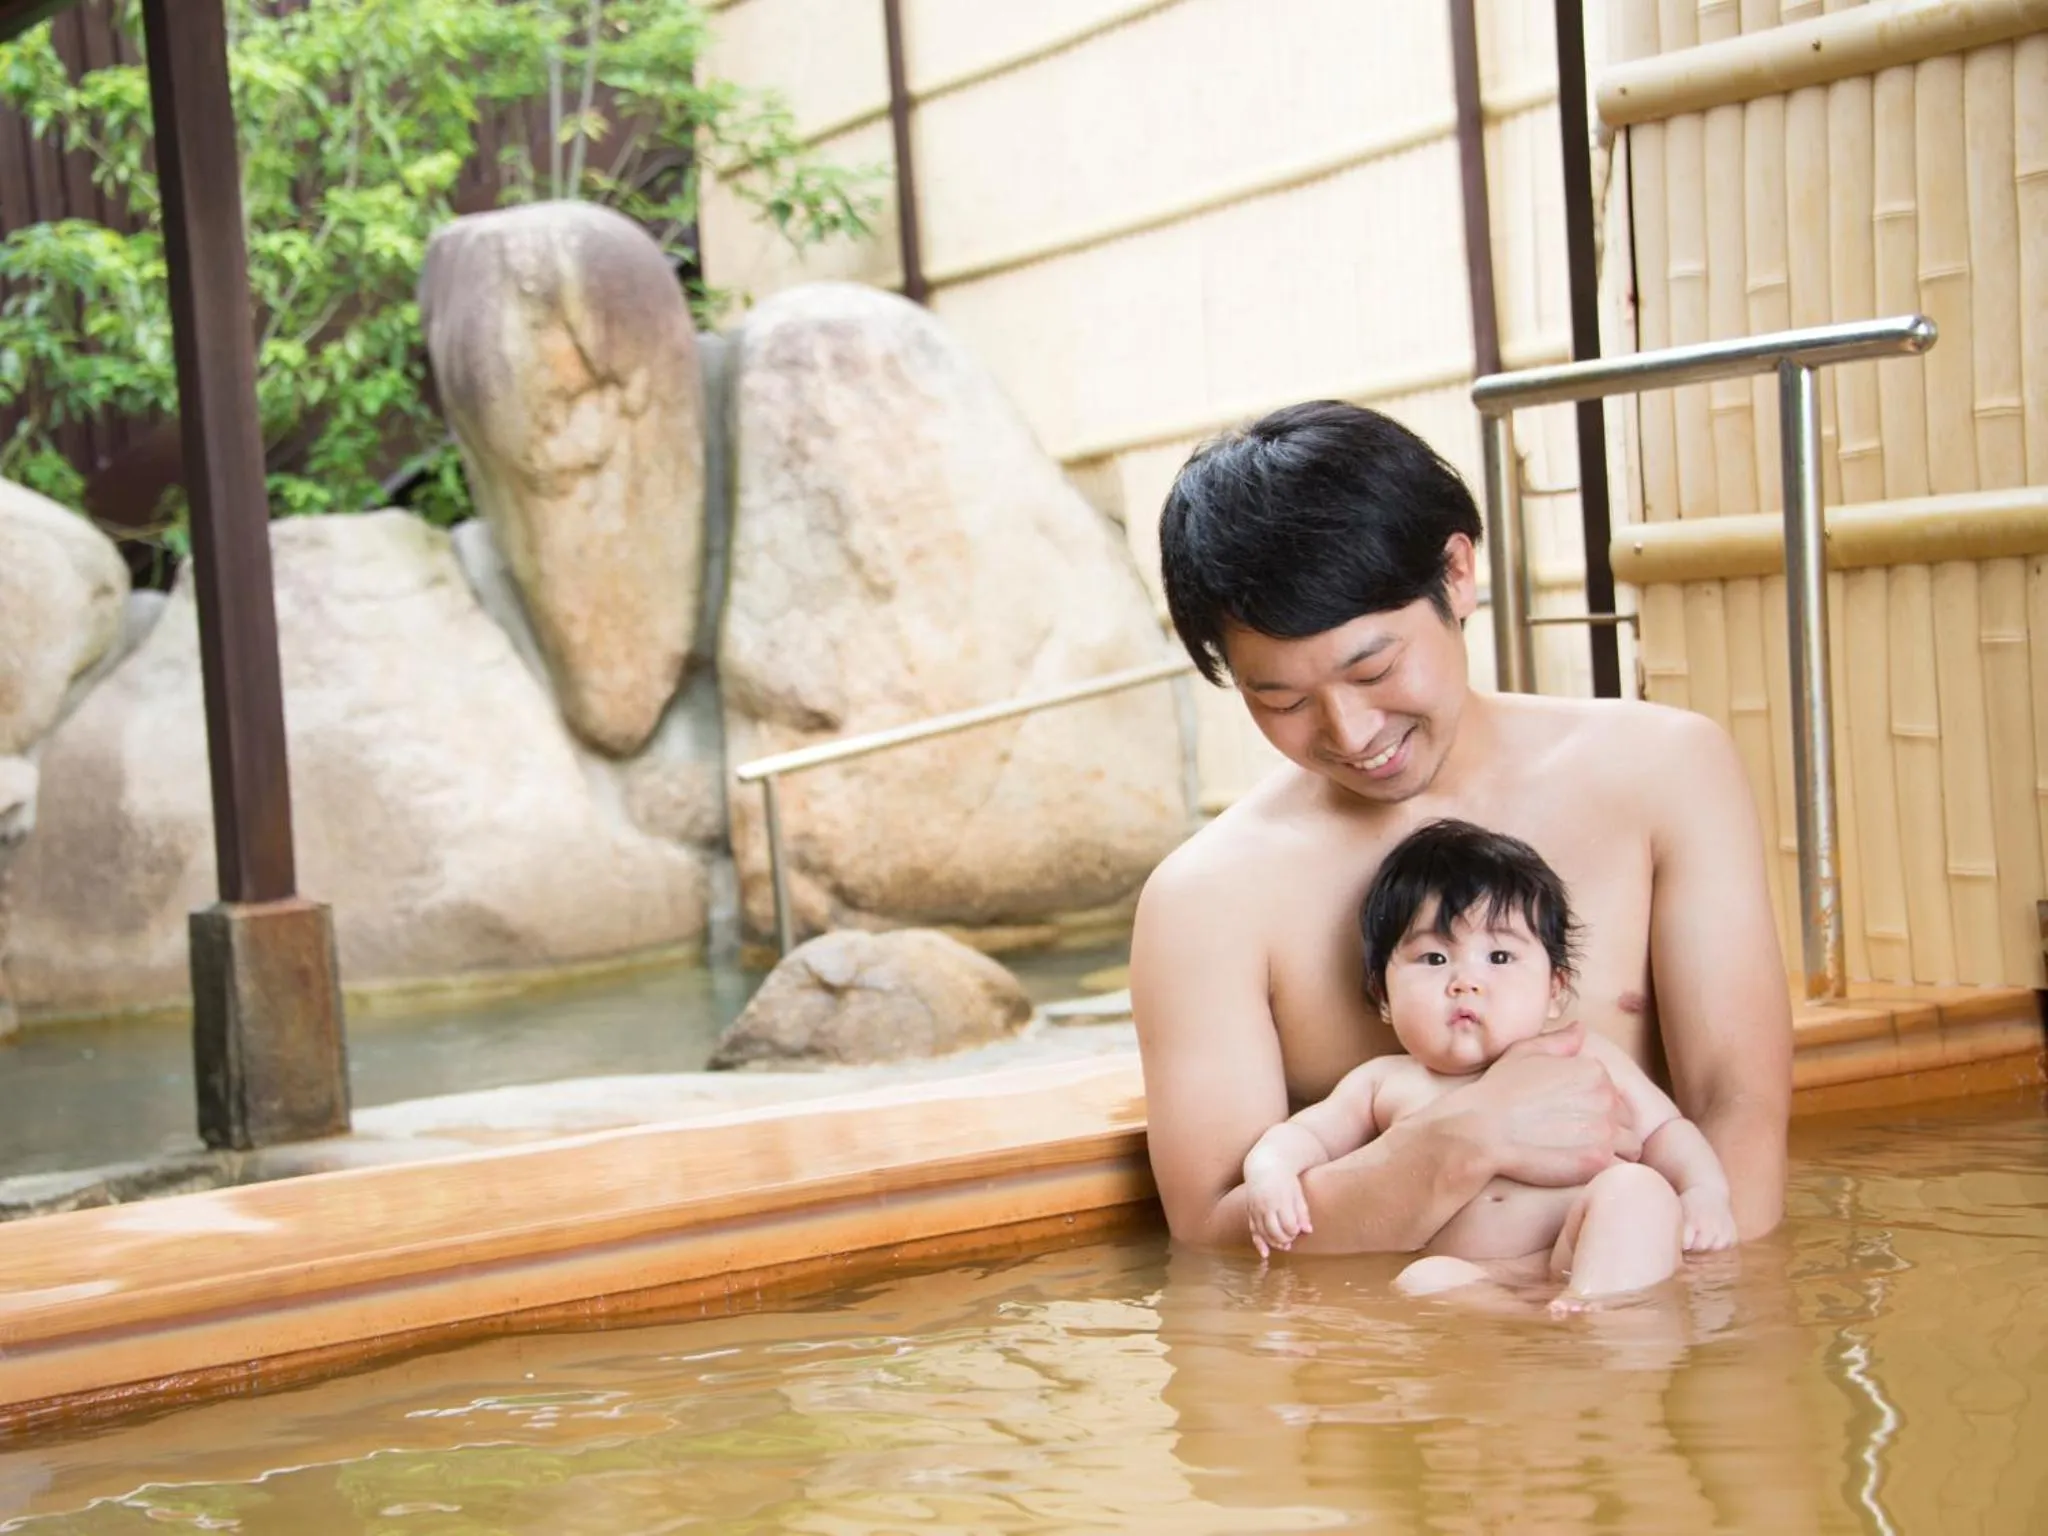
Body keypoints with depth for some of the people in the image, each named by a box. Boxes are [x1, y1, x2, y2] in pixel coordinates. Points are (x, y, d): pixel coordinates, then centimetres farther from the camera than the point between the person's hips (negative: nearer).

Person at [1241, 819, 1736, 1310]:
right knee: (1425, 1282, -33)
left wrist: (1704, 1190, -1)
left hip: (1585, 1257, 1)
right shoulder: (1385, 1083, 22)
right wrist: (1271, 1168, -1)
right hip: (1467, 1281, -1)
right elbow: (1307, 1134, 24)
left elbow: (1663, 1130, 20)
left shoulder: (1584, 1061, 20)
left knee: (1635, 1188, -27)